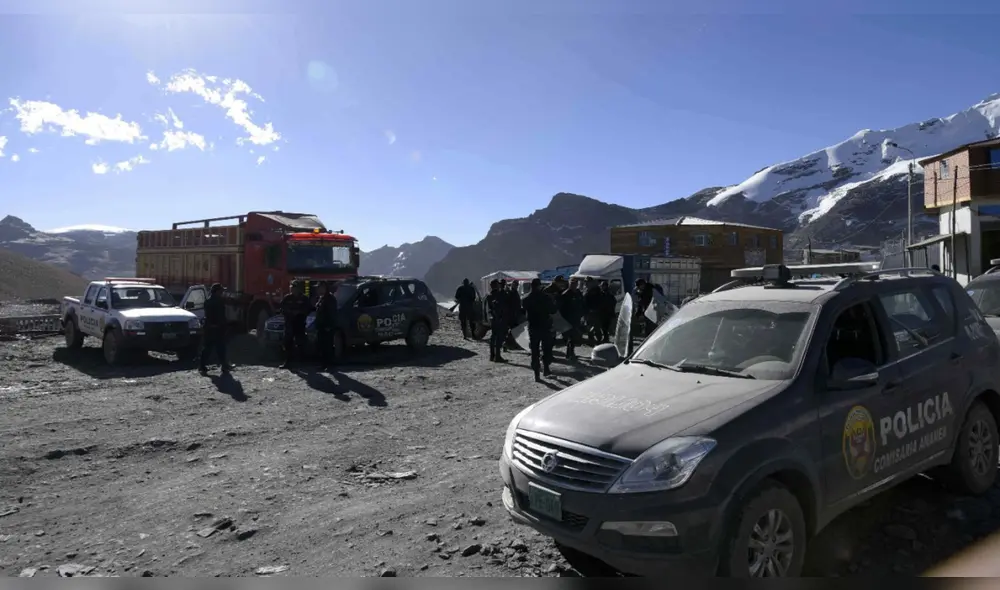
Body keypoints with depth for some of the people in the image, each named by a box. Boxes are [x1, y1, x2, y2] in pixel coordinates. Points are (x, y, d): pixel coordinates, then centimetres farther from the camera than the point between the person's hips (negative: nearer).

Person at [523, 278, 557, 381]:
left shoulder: (527, 299, -2)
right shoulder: (546, 297, -9)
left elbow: (524, 312, 4)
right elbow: (553, 310, -4)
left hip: (533, 327, 1)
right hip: (545, 326, -1)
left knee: (534, 350, 3)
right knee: (546, 348, 15)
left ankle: (536, 374, 0)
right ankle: (546, 368, 15)